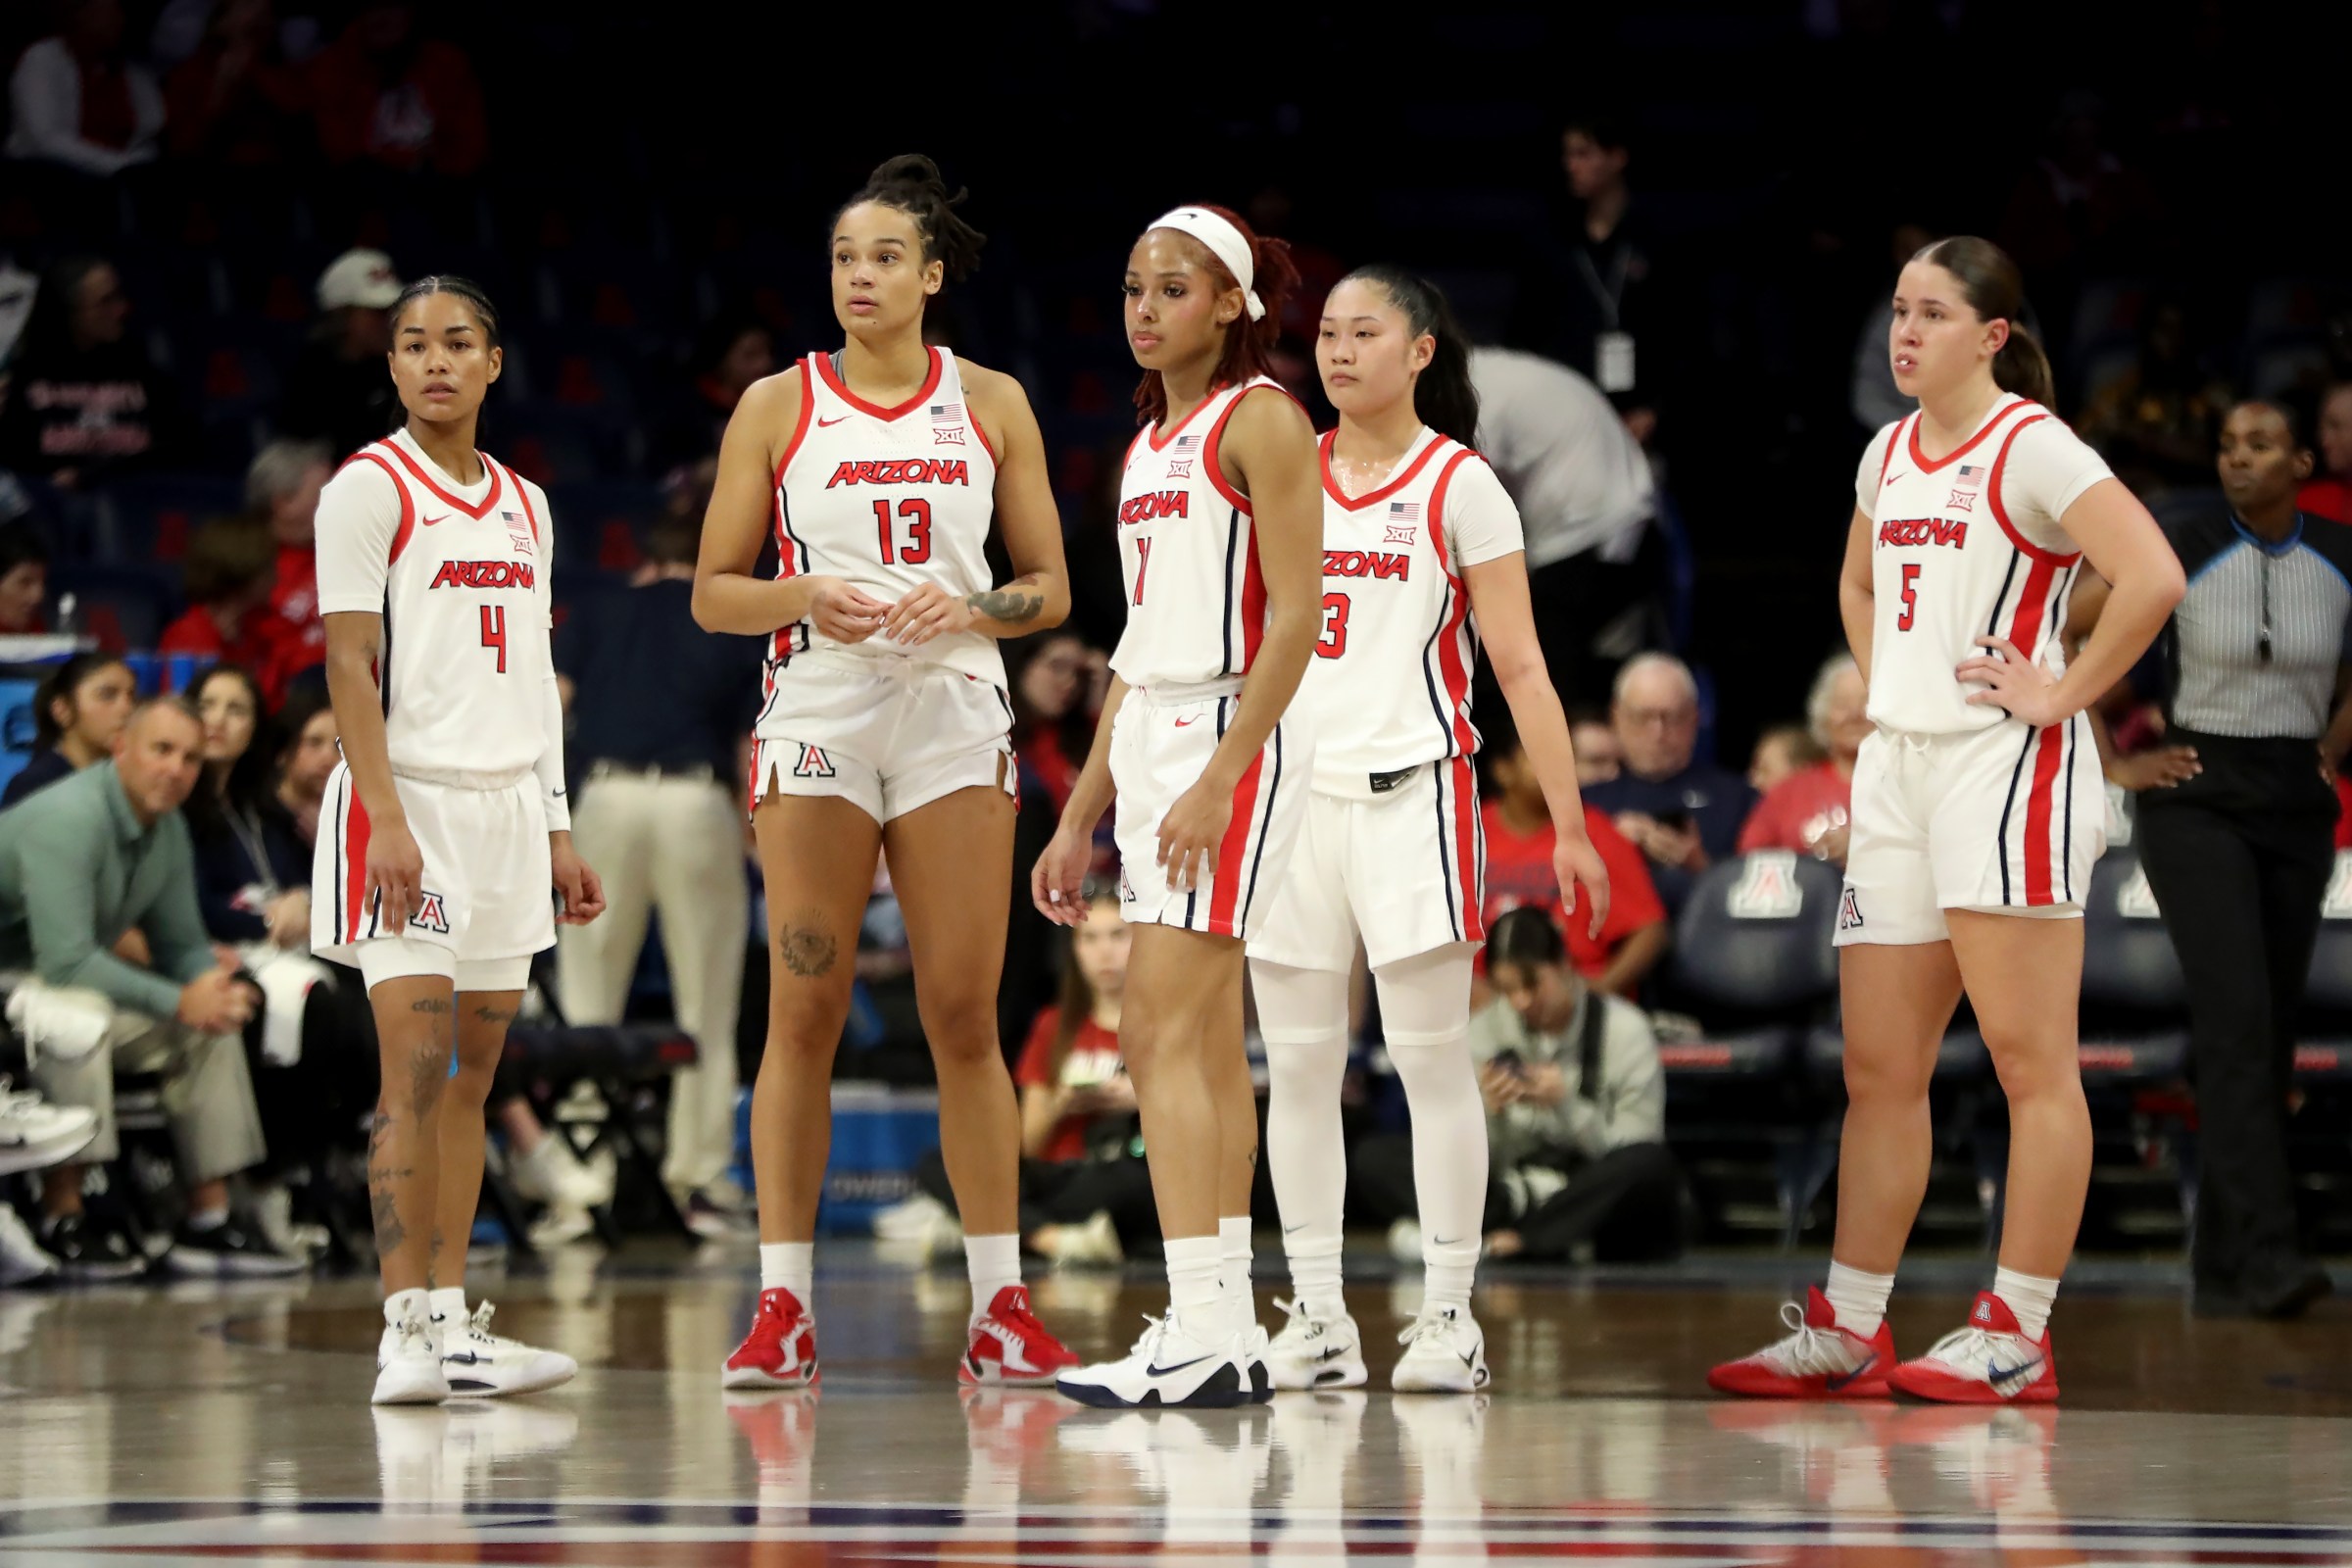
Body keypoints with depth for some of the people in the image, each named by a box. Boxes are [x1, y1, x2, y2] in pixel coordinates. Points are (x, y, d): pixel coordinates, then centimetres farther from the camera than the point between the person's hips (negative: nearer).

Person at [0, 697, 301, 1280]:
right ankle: (61, 1218, -27)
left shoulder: (168, 831, 4)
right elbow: (66, 962, -31)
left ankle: (208, 1219, 4)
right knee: (80, 1017, -38)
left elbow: (180, 945, 11)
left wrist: (212, 980, -14)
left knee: (211, 1023, 4)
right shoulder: (69, 818, -26)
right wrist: (178, 1001, -27)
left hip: (74, 984, 10)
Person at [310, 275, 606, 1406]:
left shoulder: (524, 505, 15)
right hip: (409, 797, -7)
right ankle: (407, 1332, -15)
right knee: (416, 1067, -13)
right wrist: (387, 816, -19)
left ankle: (450, 1322, 10)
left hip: (507, 803, 7)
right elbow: (350, 666, -10)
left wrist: (557, 830, 15)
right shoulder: (368, 488, -4)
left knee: (473, 1071, 7)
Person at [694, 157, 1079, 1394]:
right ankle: (782, 1311, 1)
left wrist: (967, 609, -12)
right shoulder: (778, 407, 4)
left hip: (954, 722, 1)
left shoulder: (989, 404, 8)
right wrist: (807, 598, -15)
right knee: (804, 1015, -3)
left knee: (964, 1016, 0)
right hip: (817, 725, -1)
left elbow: (1050, 588, 8)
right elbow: (712, 592, 4)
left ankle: (1000, 1312, 4)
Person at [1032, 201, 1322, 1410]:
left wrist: (1219, 777, -22)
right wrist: (1080, 816, 19)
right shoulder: (1151, 438, 18)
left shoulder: (1260, 420, -8)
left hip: (1232, 734, -9)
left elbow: (1294, 618, -15)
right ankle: (1228, 1332, 9)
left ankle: (1200, 1332, -19)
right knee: (1205, 1047, 7)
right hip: (1151, 735, 9)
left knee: (1163, 1036, -15)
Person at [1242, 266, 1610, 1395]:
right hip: (1293, 785, 5)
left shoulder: (1460, 485, -1)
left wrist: (1568, 825, -7)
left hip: (1413, 791, -5)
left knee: (1431, 1058, -5)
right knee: (1297, 1065, 3)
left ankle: (1450, 1319, -1)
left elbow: (1518, 666, -2)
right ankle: (1318, 1322, 8)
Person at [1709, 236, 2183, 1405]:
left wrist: (2064, 693, -16)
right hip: (1897, 770, 8)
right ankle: (1846, 1331, 13)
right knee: (1878, 1069, 9)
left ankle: (2016, 1336, -5)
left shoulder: (2032, 450, -9)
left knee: (2031, 1061, -5)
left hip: (2006, 771, -8)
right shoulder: (1888, 455, 15)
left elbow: (2152, 577, -21)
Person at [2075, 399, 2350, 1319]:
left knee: (2271, 1034, 6)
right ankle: (2264, 1254, -25)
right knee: (2238, 1019, -18)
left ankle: (2222, 1264, 13)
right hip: (2198, 803, -4)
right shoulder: (2182, 550, -9)